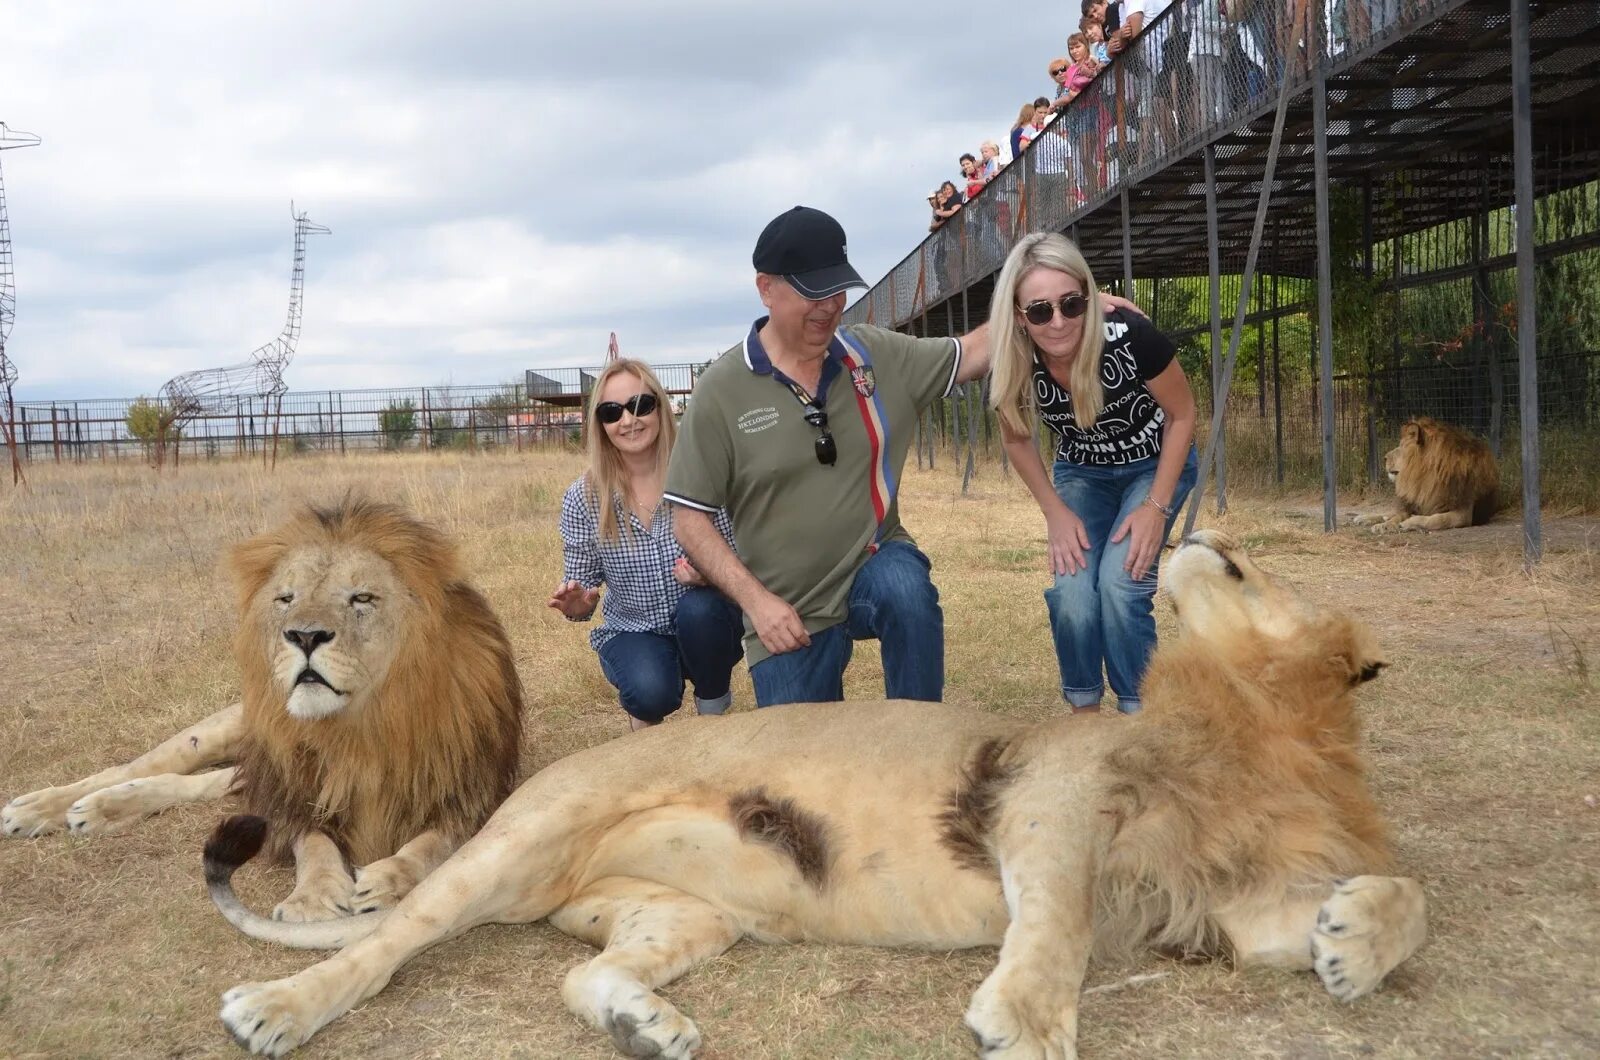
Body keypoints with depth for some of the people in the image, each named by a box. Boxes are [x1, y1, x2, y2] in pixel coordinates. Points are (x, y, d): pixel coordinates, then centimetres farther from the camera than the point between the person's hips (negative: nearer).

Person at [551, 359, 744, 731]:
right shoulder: (582, 499, -9)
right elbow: (581, 589, -1)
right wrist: (578, 605, -25)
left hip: (704, 628, 0)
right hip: (633, 633, 0)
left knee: (699, 607, -33)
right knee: (652, 692, -31)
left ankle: (714, 712, -3)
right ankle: (645, 716, 9)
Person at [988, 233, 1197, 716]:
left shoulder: (1130, 337, -33)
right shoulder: (1014, 369, -25)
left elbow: (1182, 414, -15)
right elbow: (1016, 439, -2)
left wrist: (1157, 506, -19)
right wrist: (1056, 512, -10)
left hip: (1156, 466, -2)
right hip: (1082, 474, 2)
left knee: (1121, 580, -22)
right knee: (1072, 590, -18)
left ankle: (1138, 716, -3)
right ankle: (1084, 711, 6)